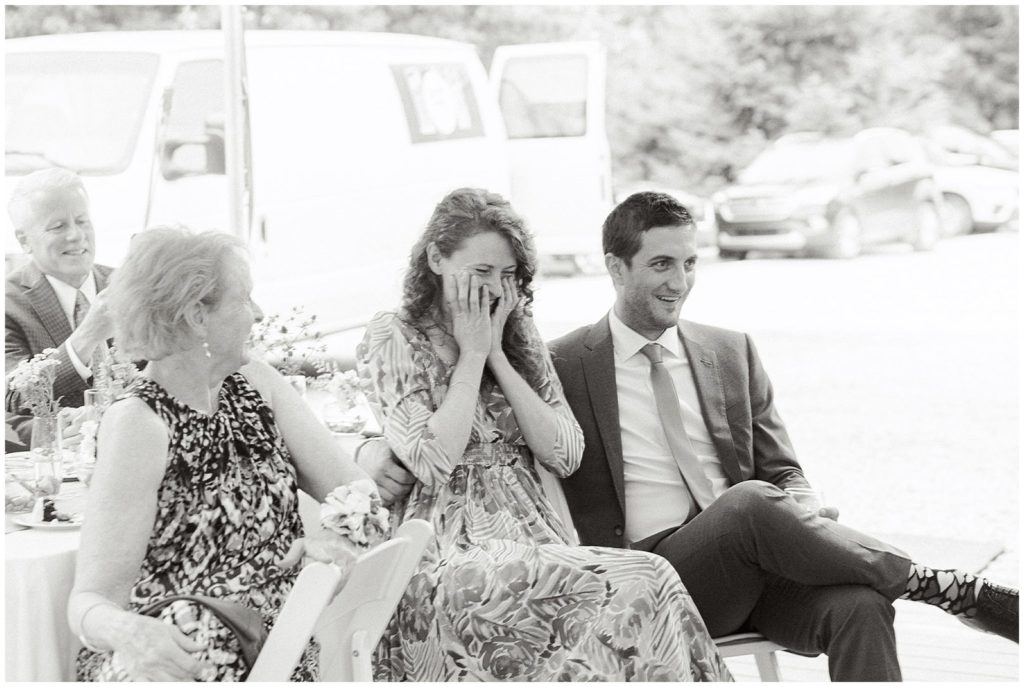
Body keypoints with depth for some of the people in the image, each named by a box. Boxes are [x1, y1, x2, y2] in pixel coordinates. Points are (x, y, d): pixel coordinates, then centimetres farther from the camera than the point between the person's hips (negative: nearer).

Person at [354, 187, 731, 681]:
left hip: (532, 542, 5)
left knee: (653, 583, -30)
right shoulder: (393, 341, 1)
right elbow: (432, 463, -13)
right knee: (641, 585, -30)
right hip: (449, 560, -5)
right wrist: (472, 354, -6)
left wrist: (497, 355, 0)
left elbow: (566, 456, 4)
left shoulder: (520, 340, 16)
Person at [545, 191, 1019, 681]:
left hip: (758, 563, 4)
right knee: (749, 500, -34)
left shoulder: (732, 353, 17)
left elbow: (782, 473, 18)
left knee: (858, 606, -30)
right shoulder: (562, 368, 5)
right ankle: (946, 587, -23)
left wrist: (801, 511, -8)